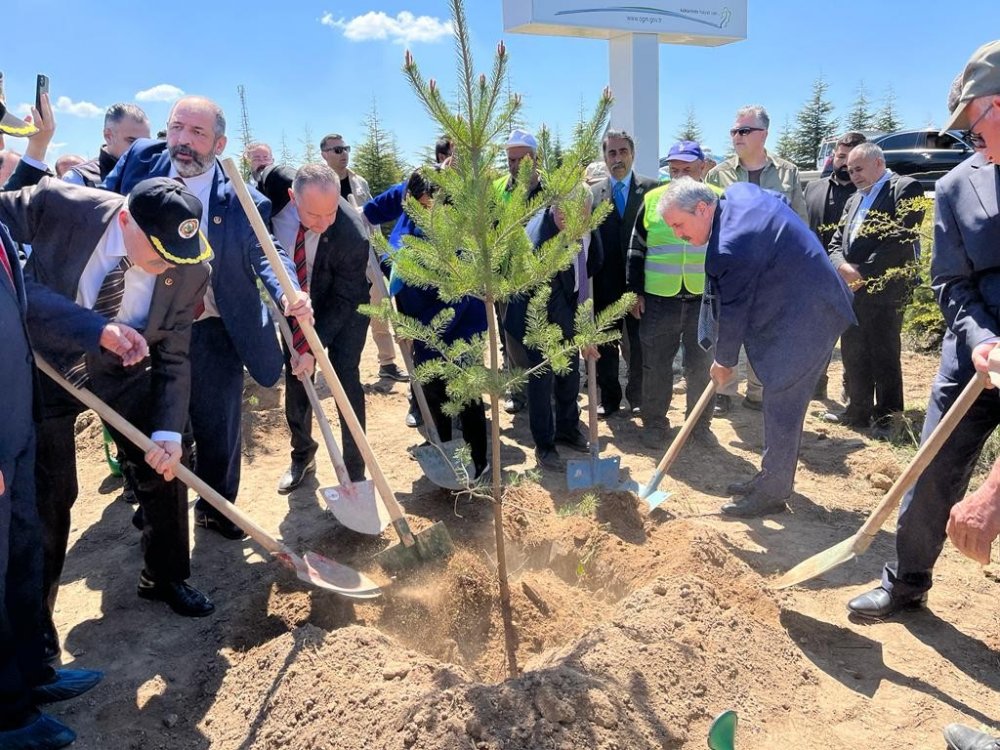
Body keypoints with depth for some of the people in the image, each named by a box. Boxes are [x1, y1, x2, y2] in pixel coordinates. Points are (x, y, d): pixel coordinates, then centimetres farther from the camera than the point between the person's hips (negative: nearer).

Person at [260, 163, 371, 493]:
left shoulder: (353, 235, -36)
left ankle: (355, 472, 2)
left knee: (345, 377, -10)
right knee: (295, 377, 9)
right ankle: (302, 455, 30)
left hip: (344, 306, -4)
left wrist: (312, 347, -27)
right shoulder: (274, 183, -27)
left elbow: (343, 301, -25)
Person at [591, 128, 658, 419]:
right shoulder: (593, 193, 5)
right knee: (605, 344, 10)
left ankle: (637, 397, 24)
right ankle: (609, 398, 24)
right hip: (605, 284, 2)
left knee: (639, 344, 7)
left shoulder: (651, 188, 1)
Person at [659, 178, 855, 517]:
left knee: (782, 406, -3)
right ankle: (772, 477, 29)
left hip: (804, 317, -11)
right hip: (802, 303, 11)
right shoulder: (739, 191, 1)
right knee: (782, 401, 17)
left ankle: (772, 493, 9)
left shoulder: (732, 247, -27)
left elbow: (733, 312, -17)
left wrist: (724, 362, -2)